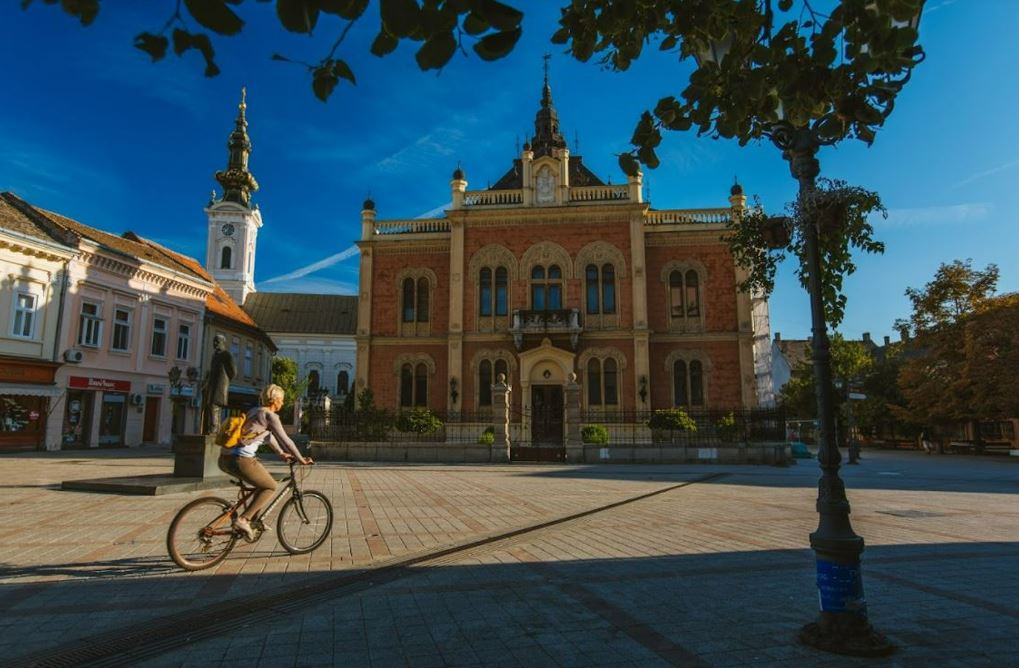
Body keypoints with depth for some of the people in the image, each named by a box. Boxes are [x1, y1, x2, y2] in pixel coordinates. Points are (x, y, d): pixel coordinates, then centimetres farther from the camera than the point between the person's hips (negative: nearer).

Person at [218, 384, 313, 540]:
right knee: (271, 487, 7)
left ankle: (254, 520, 25)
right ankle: (243, 519, -3)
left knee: (263, 483, 25)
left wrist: (281, 453, 41)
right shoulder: (270, 416, -6)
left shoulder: (255, 411, 20)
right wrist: (301, 459, 5)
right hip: (241, 460, -9)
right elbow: (285, 440, -5)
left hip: (225, 459, 9)